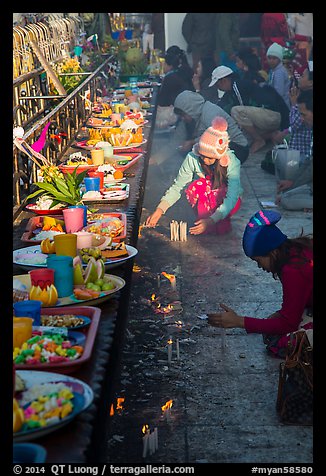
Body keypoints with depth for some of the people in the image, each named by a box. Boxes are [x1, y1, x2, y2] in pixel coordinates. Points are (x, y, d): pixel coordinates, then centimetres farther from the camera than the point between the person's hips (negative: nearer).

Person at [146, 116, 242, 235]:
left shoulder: (232, 162, -29)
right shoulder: (192, 158, -25)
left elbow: (232, 196, -36)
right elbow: (177, 187, -20)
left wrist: (212, 220, -48)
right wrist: (159, 210, -34)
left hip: (222, 199, -1)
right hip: (203, 199, 1)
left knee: (235, 202, -35)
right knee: (197, 185, -32)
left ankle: (223, 220, -6)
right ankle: (202, 218, -13)